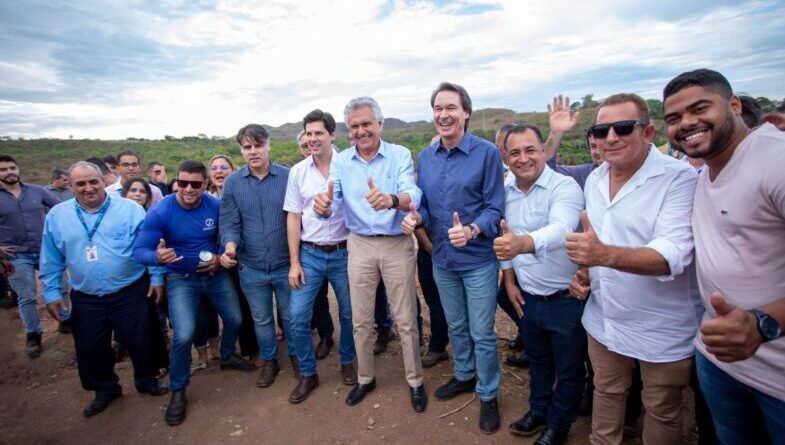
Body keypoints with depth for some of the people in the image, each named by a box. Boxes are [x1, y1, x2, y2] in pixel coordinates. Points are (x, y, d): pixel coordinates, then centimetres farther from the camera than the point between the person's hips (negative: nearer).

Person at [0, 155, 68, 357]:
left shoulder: (37, 191, 1)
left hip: (46, 250, 2)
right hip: (17, 255, -2)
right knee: (27, 297, 4)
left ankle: (66, 321, 30)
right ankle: (33, 335, 19)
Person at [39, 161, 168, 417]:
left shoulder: (130, 209, -8)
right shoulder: (57, 216, 1)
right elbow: (51, 260, 6)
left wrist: (156, 278, -6)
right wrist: (51, 292, 5)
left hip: (131, 293, -3)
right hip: (85, 299, 3)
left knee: (140, 342, 9)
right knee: (90, 349, 14)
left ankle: (146, 381, 34)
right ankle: (105, 389, 38)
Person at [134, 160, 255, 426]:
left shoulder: (216, 206, -11)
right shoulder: (160, 212, -20)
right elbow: (139, 250, -20)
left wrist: (220, 257, -13)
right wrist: (157, 257, -42)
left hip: (216, 273, 4)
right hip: (181, 279, -3)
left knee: (235, 319, 14)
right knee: (184, 335, -16)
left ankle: (227, 356, 46)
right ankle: (178, 391, 9)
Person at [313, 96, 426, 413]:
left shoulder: (400, 155, -8)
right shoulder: (341, 162, 0)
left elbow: (413, 195, -22)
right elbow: (332, 204, -9)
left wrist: (391, 199, -46)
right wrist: (323, 206, -34)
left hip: (397, 244, -2)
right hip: (359, 246, 3)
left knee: (406, 320, 9)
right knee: (361, 320, 14)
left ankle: (415, 382, 29)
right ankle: (365, 378, 35)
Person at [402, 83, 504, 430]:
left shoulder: (487, 153, -13)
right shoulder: (425, 157, 3)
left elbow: (495, 208, -14)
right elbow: (424, 204, 7)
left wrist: (471, 231, -32)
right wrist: (415, 216, -16)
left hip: (479, 260, -5)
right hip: (442, 259, 5)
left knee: (482, 333, 8)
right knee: (456, 326, 23)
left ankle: (488, 395, 31)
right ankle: (464, 376, 46)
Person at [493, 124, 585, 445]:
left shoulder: (565, 187, -20)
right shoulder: (505, 190, -2)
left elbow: (560, 229, -40)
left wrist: (522, 244, -58)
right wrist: (509, 280, 5)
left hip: (567, 299, -5)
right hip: (527, 297, 5)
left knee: (568, 370, 16)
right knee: (537, 361, 26)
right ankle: (538, 412, 49)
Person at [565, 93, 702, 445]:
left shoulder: (679, 178, -18)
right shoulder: (594, 179, 2)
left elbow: (672, 254, -30)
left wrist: (604, 254, -45)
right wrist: (583, 270, -2)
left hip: (663, 332, -5)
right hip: (603, 321, 6)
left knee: (661, 412, 17)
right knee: (606, 394, 23)